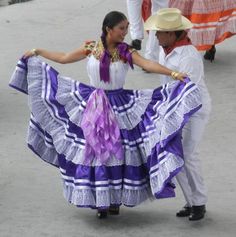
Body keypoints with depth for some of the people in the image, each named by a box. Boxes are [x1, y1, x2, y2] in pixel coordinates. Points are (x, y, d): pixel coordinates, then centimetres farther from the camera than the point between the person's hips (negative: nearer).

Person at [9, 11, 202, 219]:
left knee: (118, 152, 2)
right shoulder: (91, 48, -3)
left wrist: (172, 73, -39)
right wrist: (37, 52, 15)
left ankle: (116, 198, 19)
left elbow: (148, 65, -24)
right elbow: (64, 58, 11)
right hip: (93, 106, 1)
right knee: (94, 152, 4)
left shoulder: (127, 52, -9)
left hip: (120, 106, -1)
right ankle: (100, 200, 17)